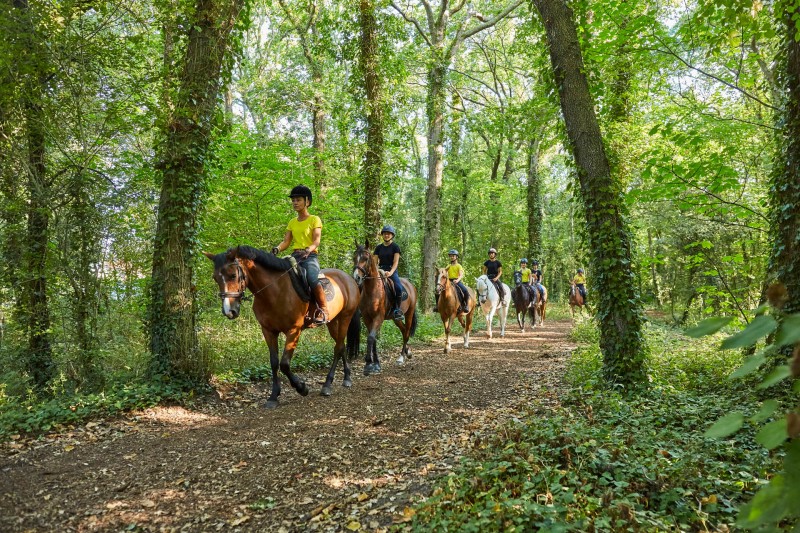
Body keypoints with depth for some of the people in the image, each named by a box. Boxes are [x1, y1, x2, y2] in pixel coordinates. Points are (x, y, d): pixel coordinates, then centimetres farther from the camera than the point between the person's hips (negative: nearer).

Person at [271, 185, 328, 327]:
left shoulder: (314, 220, 3)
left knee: (312, 279, -34)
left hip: (310, 257, -6)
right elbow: (286, 241, 10)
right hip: (294, 256, 6)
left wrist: (308, 250, -30)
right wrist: (278, 249, -13)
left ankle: (323, 310, -19)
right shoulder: (292, 223, 19)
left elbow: (316, 241, -8)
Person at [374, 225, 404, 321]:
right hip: (381, 271, 4)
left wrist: (390, 272, -21)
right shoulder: (379, 247, 15)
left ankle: (397, 310, -18)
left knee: (398, 287, -29)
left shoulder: (395, 247, 3)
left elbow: (396, 262, -6)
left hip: (392, 271, -4)